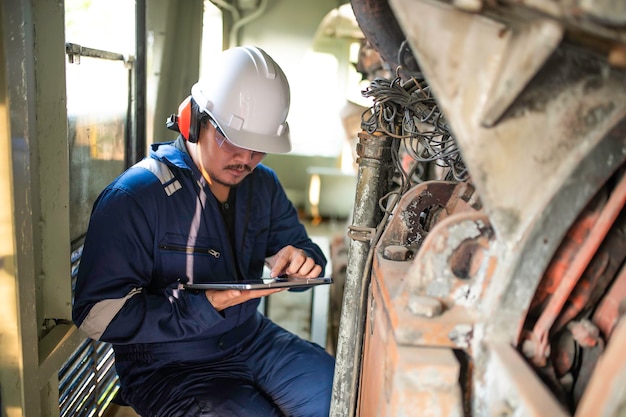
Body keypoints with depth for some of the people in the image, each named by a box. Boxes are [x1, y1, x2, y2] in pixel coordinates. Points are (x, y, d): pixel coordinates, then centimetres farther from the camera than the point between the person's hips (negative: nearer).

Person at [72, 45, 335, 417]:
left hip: (253, 338, 6)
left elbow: (296, 243, 13)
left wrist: (302, 260, -14)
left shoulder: (263, 184, 2)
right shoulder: (133, 197, -19)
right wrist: (206, 305, -30)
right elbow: (98, 314, -21)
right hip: (170, 366, -5)